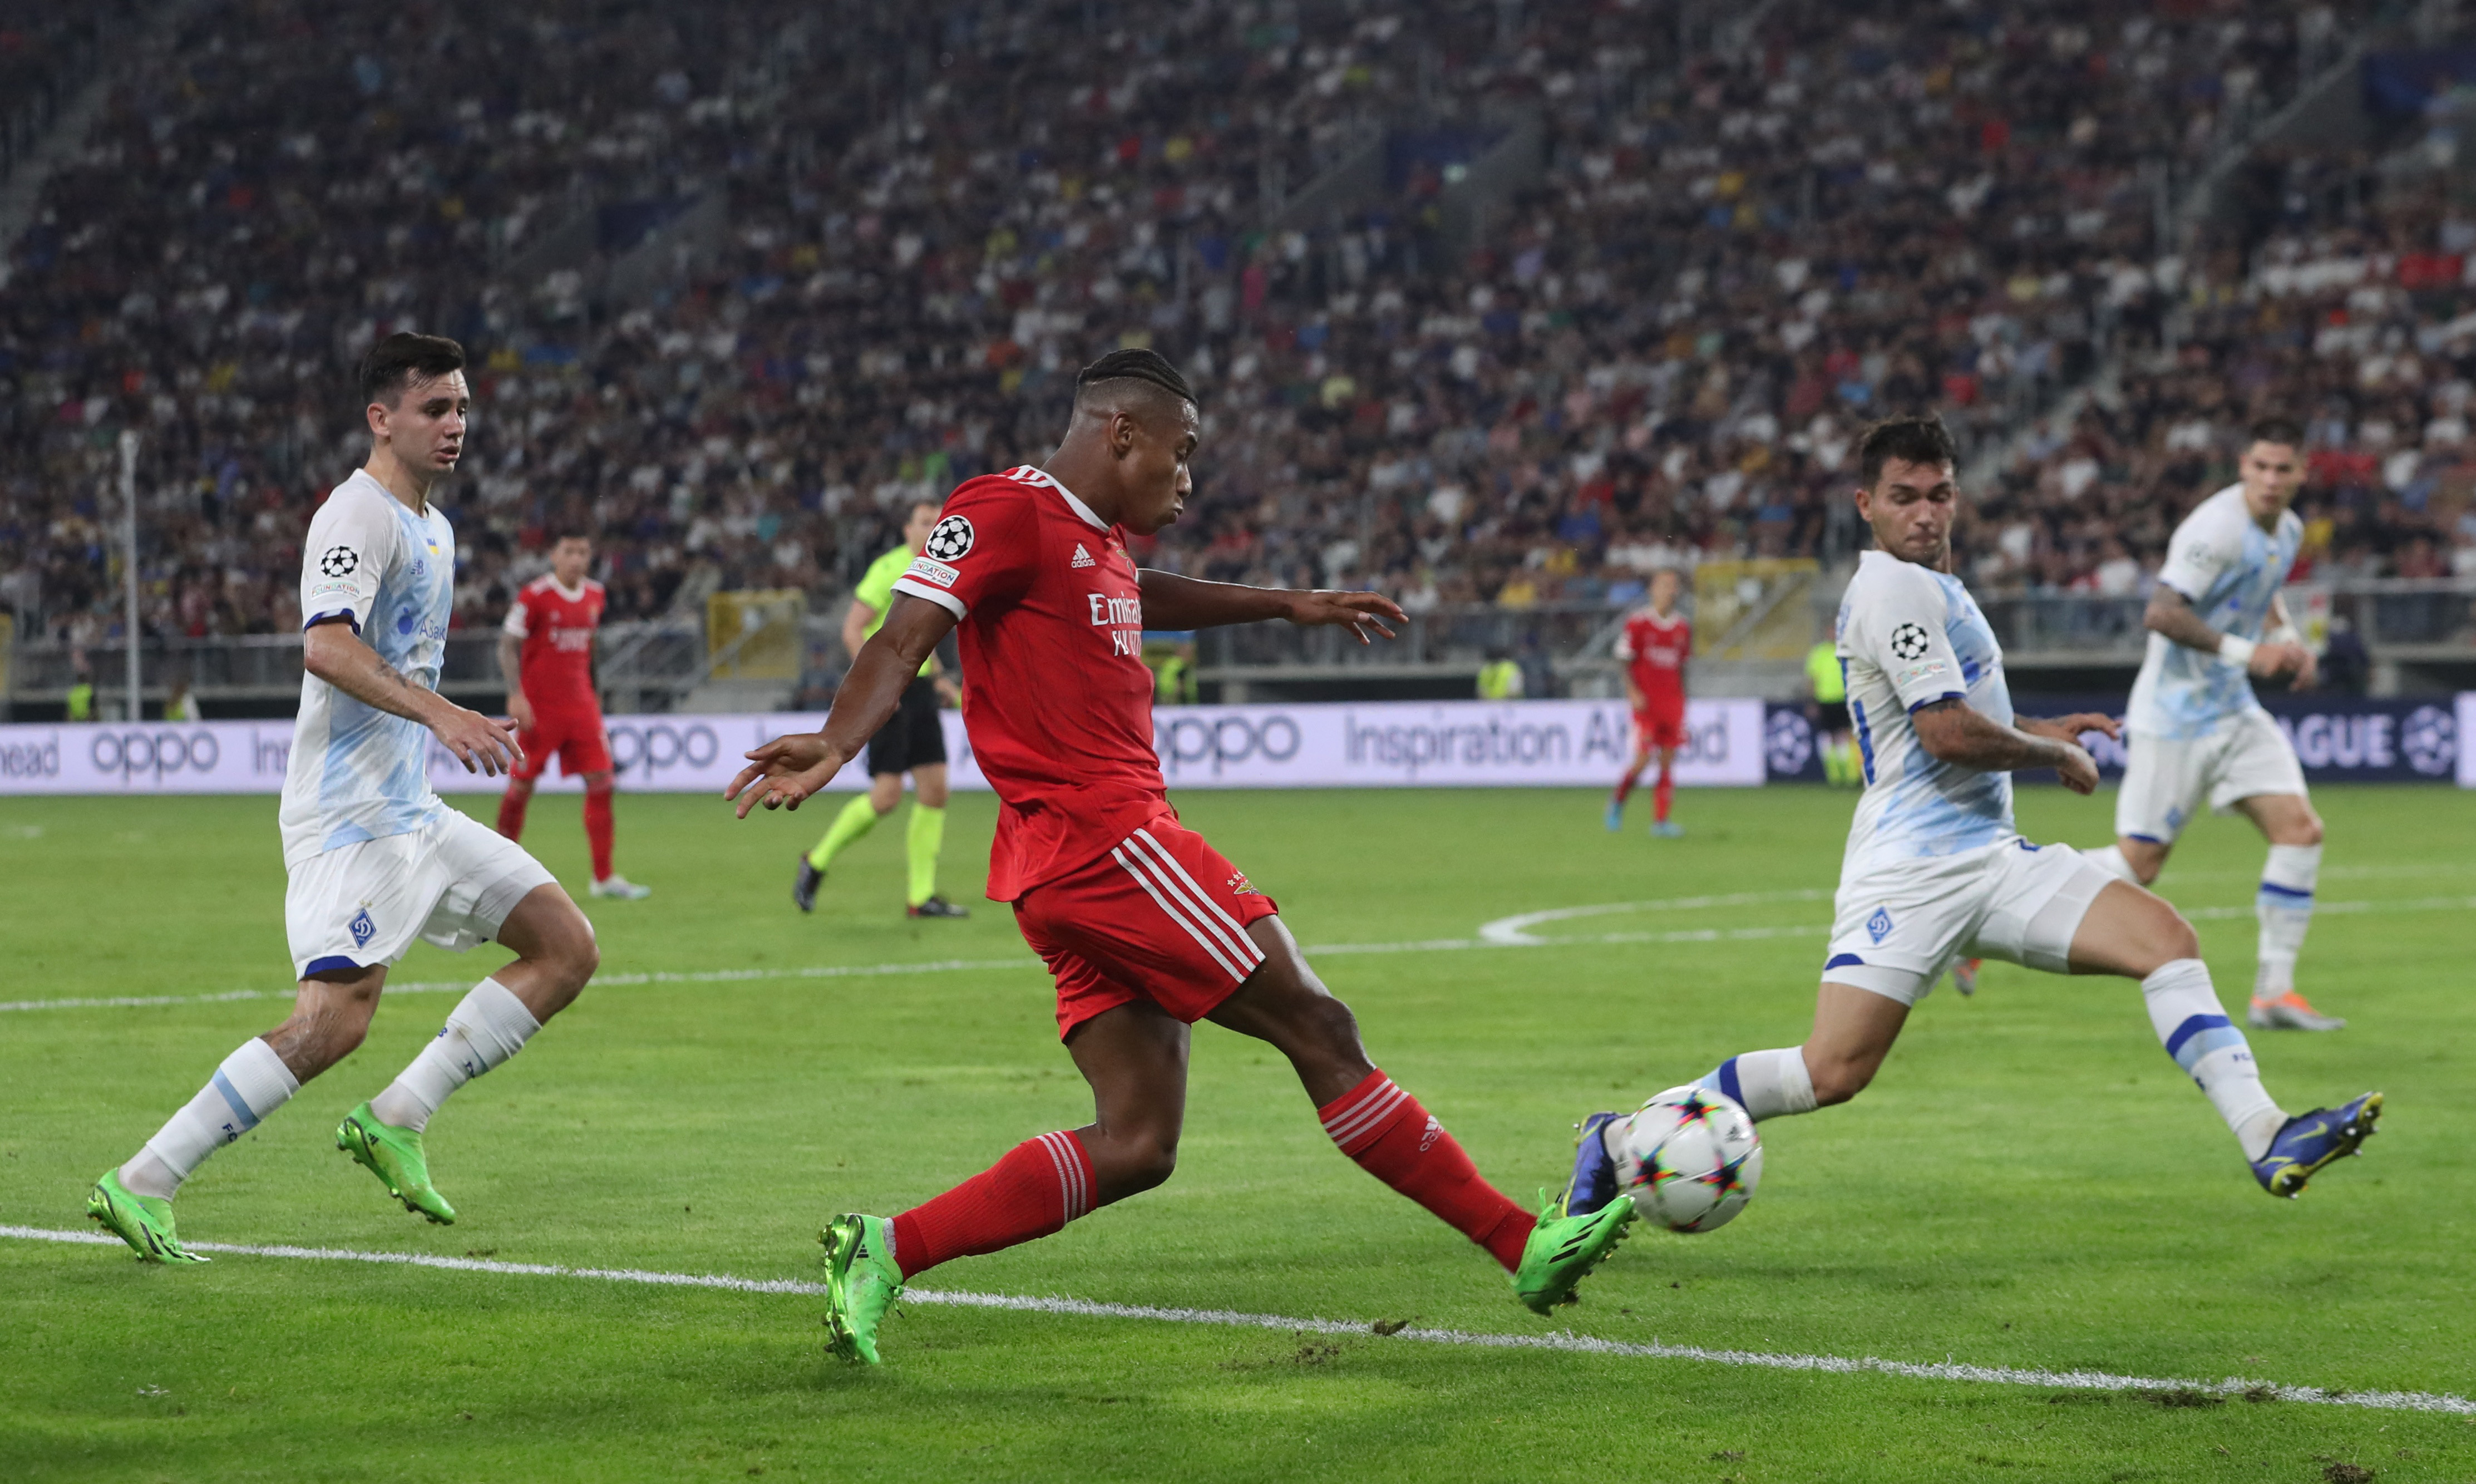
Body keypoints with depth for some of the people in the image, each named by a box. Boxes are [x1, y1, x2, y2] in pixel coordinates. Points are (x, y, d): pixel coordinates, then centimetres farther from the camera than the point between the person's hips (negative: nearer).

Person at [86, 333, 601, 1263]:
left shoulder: (432, 527, 18)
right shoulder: (358, 515, -12)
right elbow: (326, 646, -29)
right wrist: (437, 711, -38)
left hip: (411, 811, 10)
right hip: (349, 812, -10)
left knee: (567, 950, 4)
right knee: (337, 1017, -21)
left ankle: (395, 1121, 2)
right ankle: (140, 1186, -15)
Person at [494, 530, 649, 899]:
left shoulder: (595, 597, 8)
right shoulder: (534, 596, -9)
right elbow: (508, 646, -9)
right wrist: (516, 695, -19)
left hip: (581, 704, 5)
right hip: (539, 707, -5)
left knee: (601, 782, -5)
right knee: (522, 785, 2)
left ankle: (604, 876, -3)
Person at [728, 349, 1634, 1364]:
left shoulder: (1097, 538, 22)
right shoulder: (1005, 511, -7)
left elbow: (1139, 596, 45)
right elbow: (900, 644, -17)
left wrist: (1287, 605, 52)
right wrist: (836, 744, -35)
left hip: (1081, 869, 10)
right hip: (1107, 840, -10)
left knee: (1135, 1146, 1)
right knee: (1317, 1029, -4)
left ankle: (886, 1250, -3)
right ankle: (1522, 1246, 2)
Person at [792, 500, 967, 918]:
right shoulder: (889, 569, -11)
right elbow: (853, 629, -14)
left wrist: (936, 677, 16)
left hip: (919, 690, 8)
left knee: (935, 790, 1)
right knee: (887, 796, -11)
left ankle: (921, 896, 5)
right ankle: (817, 862, 9)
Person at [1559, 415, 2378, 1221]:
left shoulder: (1932, 586, 20)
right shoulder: (1894, 586, -11)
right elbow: (1949, 734, -19)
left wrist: (2040, 728, 26)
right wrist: (2056, 755, -3)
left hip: (1993, 860, 9)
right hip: (1912, 873, -9)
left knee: (2166, 936, -8)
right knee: (1834, 1072, -17)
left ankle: (2266, 1138, -16)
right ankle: (1622, 1138, -1)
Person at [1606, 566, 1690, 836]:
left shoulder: (1683, 626, 10)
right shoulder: (1638, 622, -4)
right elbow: (1625, 663, -2)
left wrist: (1684, 708, 16)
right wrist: (1633, 692, -17)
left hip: (1672, 701, 5)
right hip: (1645, 701, -5)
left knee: (1668, 761, 1)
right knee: (1644, 758, -12)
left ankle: (1660, 819, 4)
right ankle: (1618, 800, 14)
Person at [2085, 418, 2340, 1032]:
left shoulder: (2288, 529, 7)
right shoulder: (2219, 527, -21)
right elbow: (2161, 614, -28)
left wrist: (2287, 637, 9)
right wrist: (2245, 651, -29)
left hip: (2234, 710, 8)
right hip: (2175, 716, -8)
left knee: (2300, 829, -5)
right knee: (2138, 864, -5)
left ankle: (2274, 992, -1)